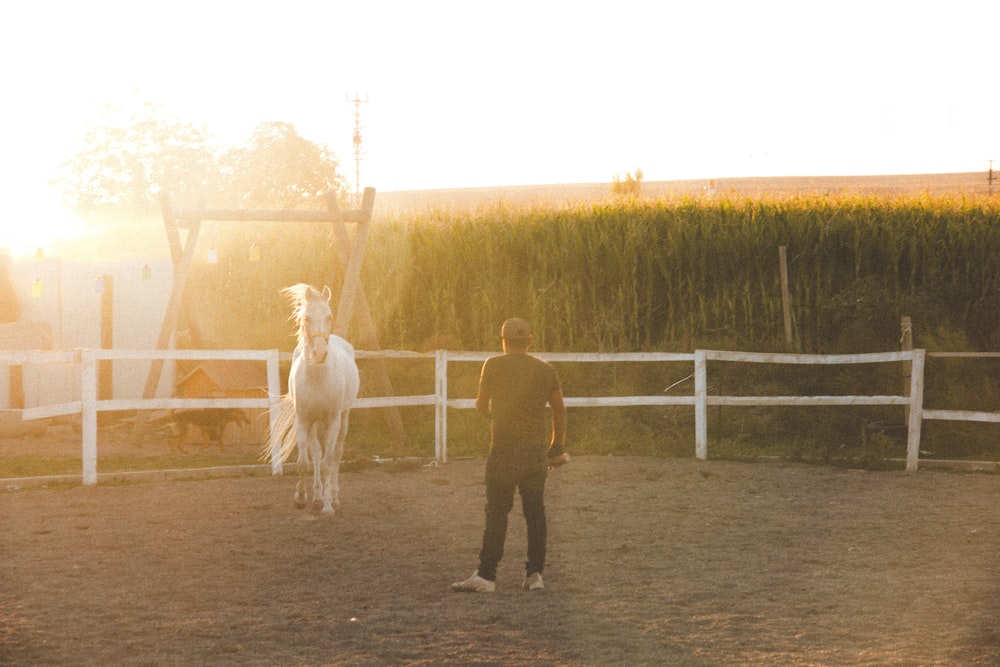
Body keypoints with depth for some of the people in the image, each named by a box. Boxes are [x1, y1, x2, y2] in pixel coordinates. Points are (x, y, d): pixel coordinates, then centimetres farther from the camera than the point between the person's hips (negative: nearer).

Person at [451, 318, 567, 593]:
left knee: (496, 513, -3)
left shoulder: (494, 365, -3)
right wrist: (557, 447, 18)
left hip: (503, 449, -3)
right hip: (536, 450, 3)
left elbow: (481, 405, 6)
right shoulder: (546, 369, 5)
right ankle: (535, 574, 8)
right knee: (535, 513, 9)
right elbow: (559, 410, 8)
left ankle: (486, 575, -6)